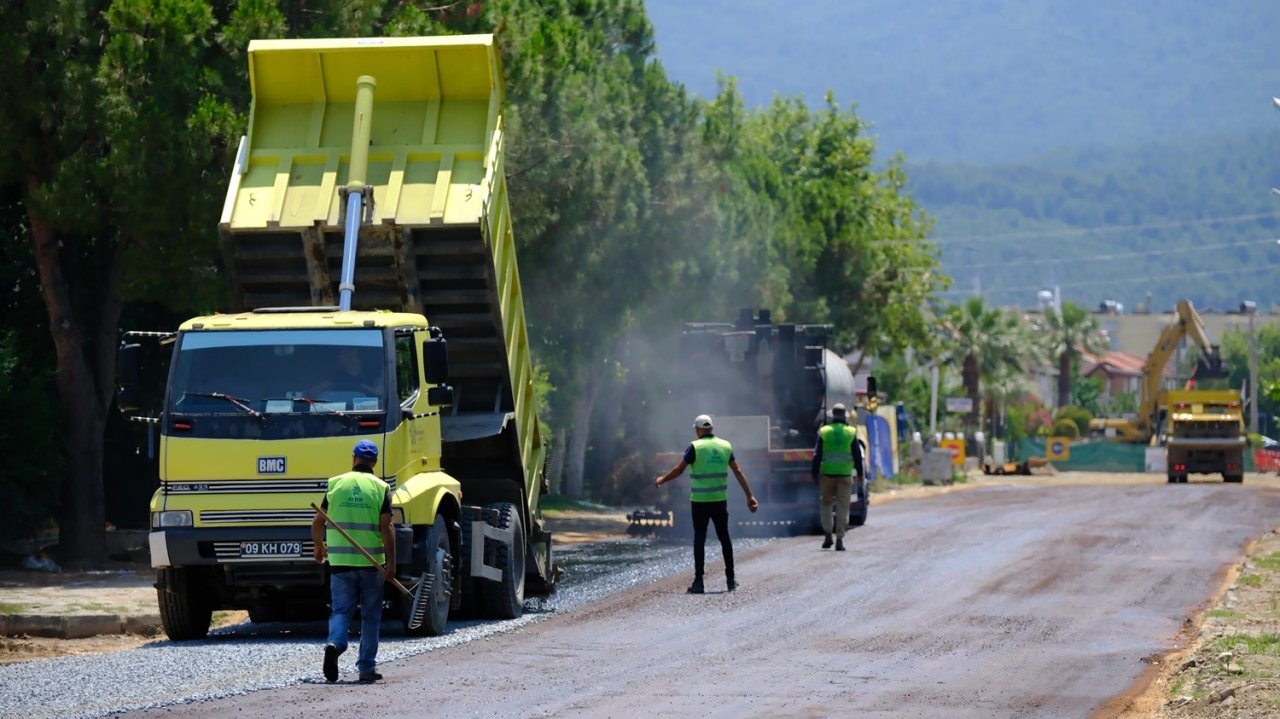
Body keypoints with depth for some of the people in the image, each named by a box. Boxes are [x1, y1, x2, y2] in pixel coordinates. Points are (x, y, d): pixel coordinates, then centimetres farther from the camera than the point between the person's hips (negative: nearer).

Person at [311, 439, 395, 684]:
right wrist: (391, 562, -9)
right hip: (371, 561, -1)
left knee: (341, 609, 6)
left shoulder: (336, 484, 4)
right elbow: (386, 527, -10)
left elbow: (318, 522, 8)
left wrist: (319, 546, 26)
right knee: (370, 615, 10)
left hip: (340, 560, 1)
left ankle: (335, 643, -24)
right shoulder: (380, 488, -2)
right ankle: (367, 668, 9)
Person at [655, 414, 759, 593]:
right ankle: (730, 579, 17)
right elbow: (738, 473, 5)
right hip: (720, 500, 3)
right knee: (724, 538, 14)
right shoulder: (725, 446, 4)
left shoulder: (695, 447, -8)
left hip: (699, 501, -3)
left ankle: (698, 582, -4)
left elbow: (679, 470, -6)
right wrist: (750, 496, 8)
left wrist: (662, 480, 11)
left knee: (699, 539, 0)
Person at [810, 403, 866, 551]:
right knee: (843, 507, 3)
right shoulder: (851, 433, -1)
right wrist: (860, 474, 11)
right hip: (845, 474, 0)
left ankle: (827, 535, 5)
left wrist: (814, 473, 6)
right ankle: (839, 539, -1)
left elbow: (817, 455, 0)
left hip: (827, 473, 0)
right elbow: (857, 455, 1)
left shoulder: (824, 432, 0)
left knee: (826, 503, 14)